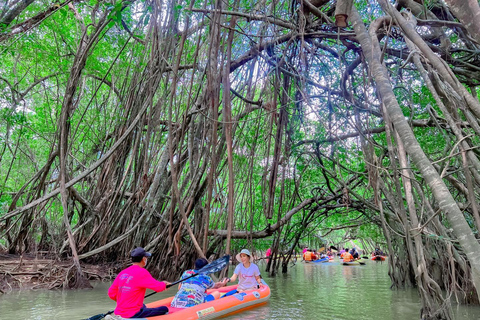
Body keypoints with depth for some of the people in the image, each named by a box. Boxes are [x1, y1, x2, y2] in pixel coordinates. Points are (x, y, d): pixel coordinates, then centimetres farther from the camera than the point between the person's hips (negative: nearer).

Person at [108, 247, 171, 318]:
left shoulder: (122, 273, 7)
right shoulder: (141, 272, -14)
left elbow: (111, 293, 9)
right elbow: (158, 287, -16)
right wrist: (164, 284, 5)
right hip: (133, 315, -8)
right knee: (164, 309, -3)